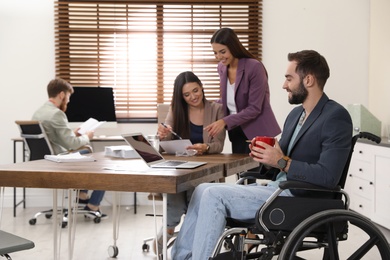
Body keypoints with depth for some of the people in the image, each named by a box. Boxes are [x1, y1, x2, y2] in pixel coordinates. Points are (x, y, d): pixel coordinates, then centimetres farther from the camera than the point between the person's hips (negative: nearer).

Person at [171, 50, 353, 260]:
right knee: (204, 190, 1)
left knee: (214, 195, -19)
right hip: (277, 187, 9)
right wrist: (265, 155, -2)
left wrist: (282, 162, -20)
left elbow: (327, 176, -22)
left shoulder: (336, 117, -13)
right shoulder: (296, 113, 16)